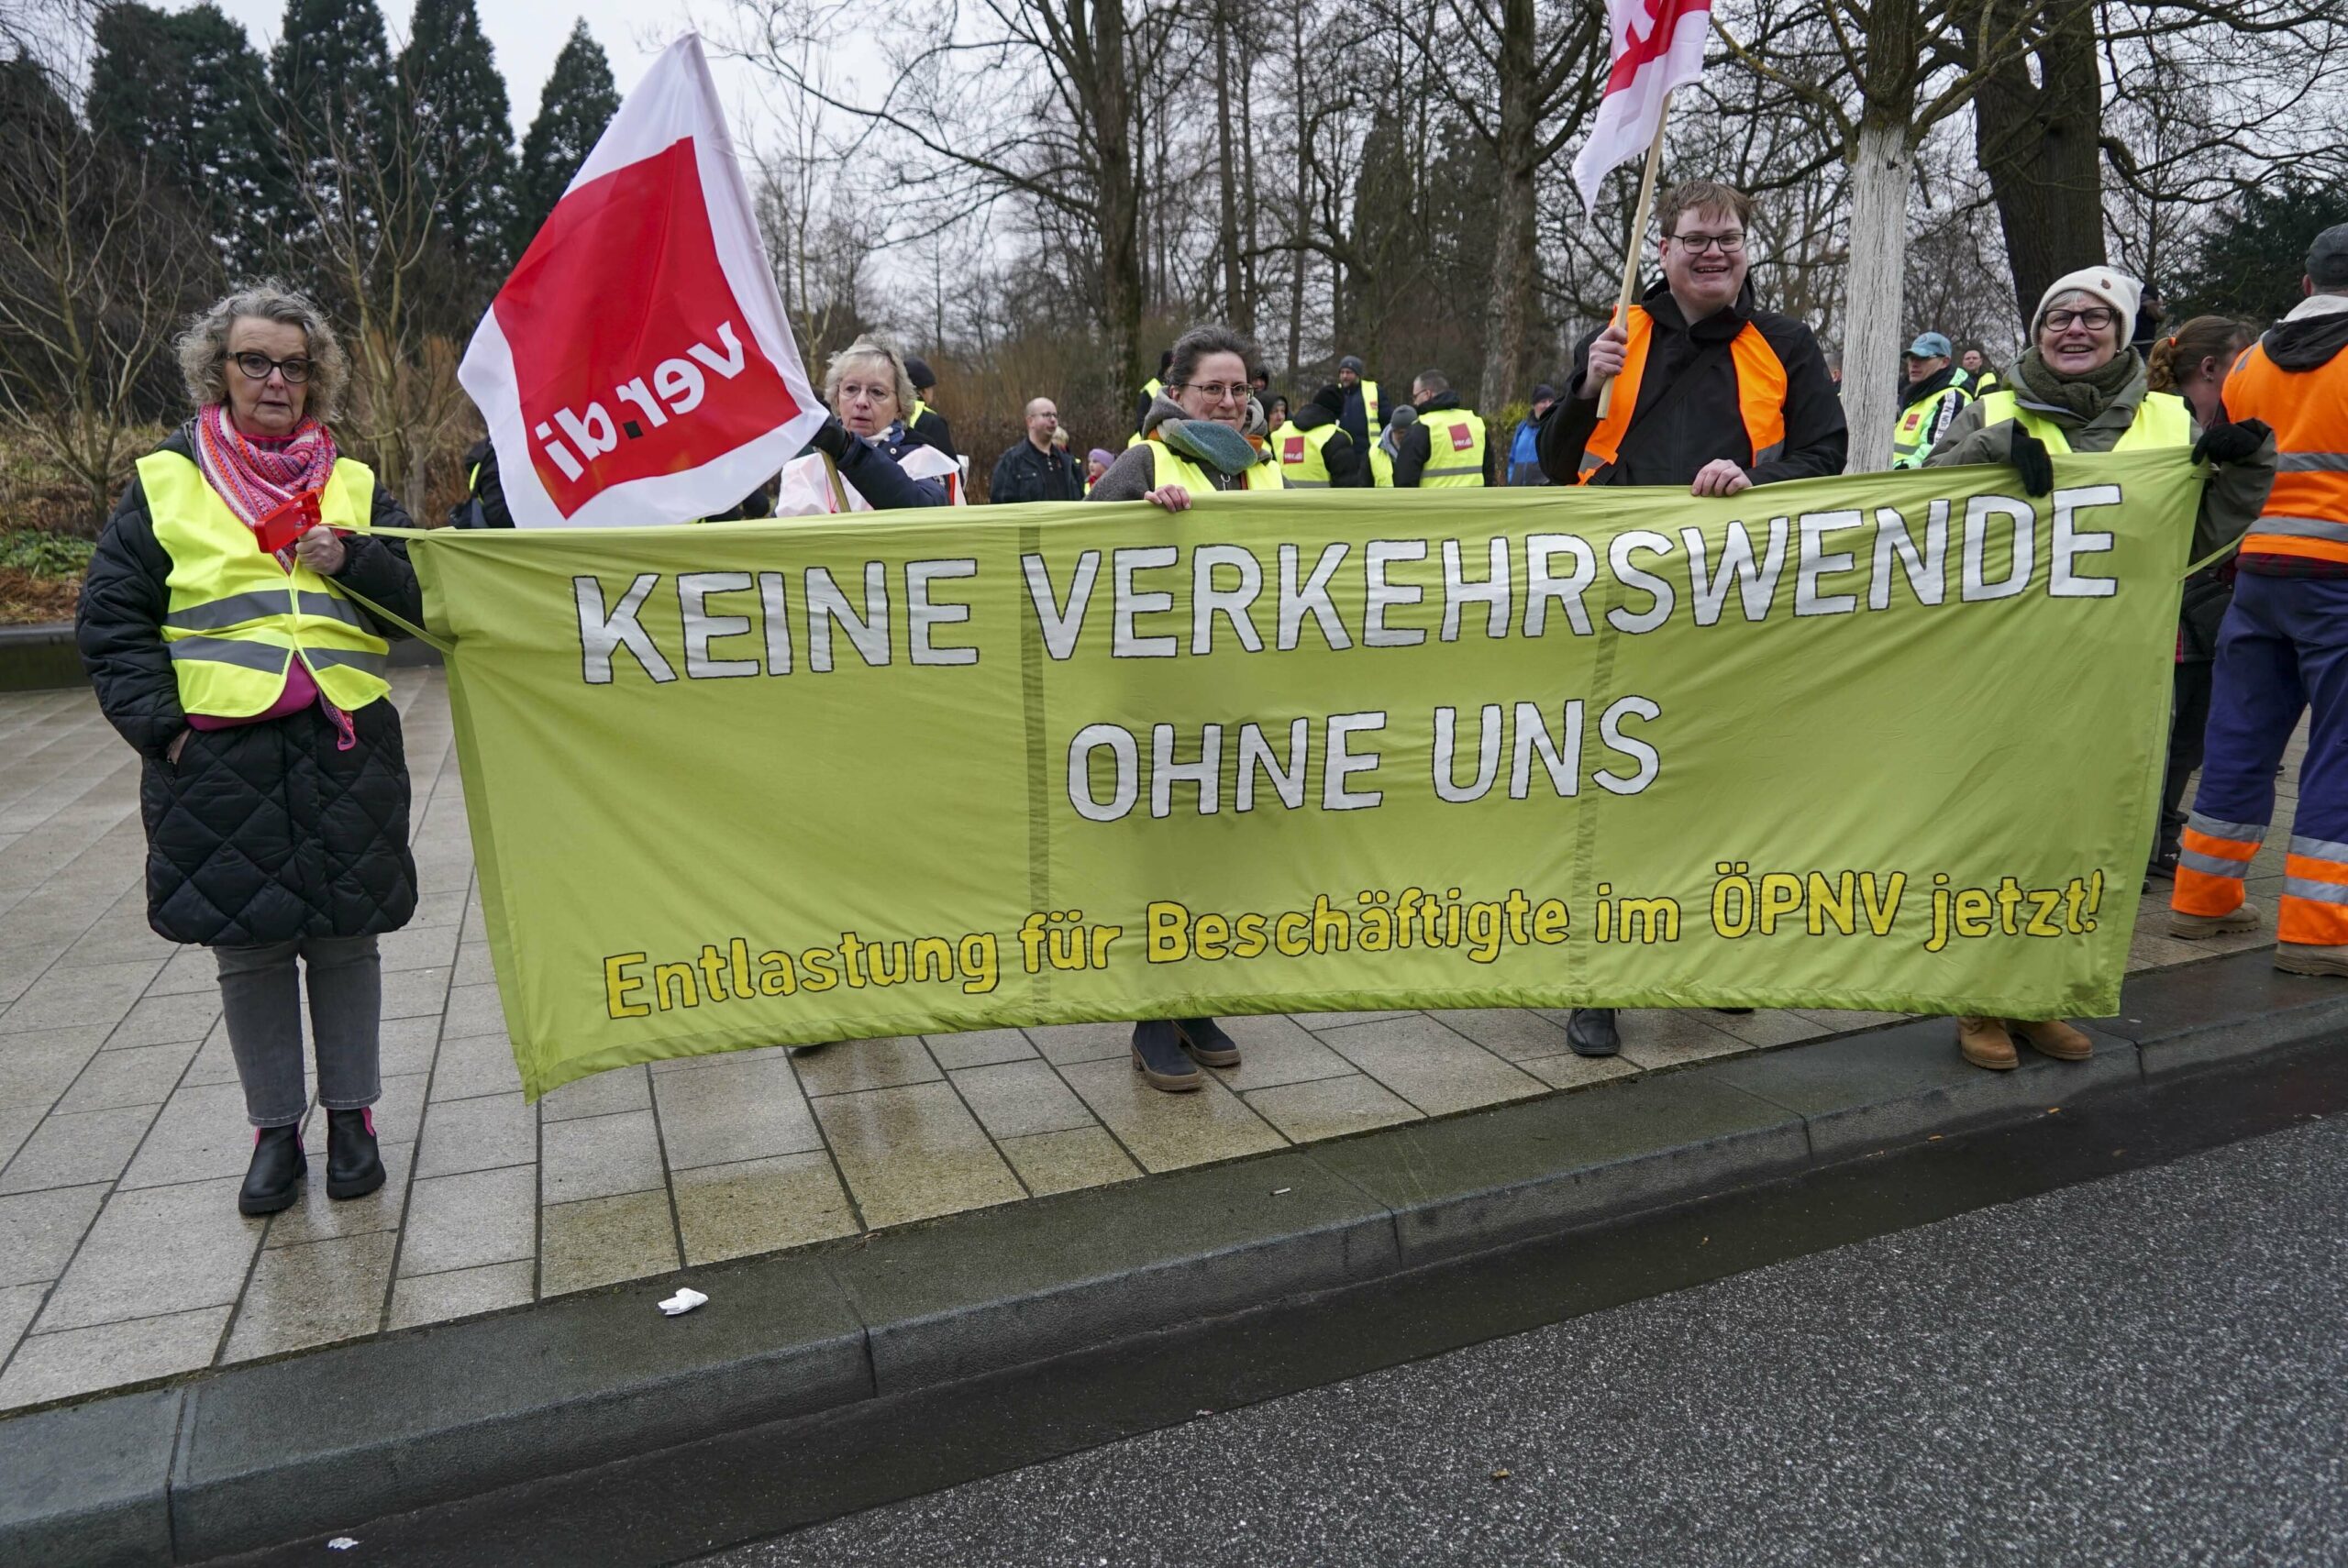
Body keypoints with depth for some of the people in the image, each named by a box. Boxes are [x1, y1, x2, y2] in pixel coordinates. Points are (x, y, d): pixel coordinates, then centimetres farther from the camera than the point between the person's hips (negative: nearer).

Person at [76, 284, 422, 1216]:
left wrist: (353, 561, -11)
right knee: (247, 947, 7)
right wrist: (158, 724, -6)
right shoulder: (165, 481, 6)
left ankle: (351, 1114, 22)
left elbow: (421, 600, 6)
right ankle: (275, 1127, 21)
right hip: (219, 757, -1)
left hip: (344, 751, 1)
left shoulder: (352, 482, 11)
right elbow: (112, 620, 5)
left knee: (344, 939, 7)